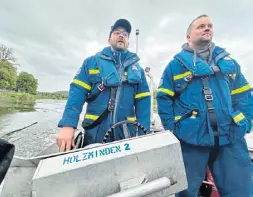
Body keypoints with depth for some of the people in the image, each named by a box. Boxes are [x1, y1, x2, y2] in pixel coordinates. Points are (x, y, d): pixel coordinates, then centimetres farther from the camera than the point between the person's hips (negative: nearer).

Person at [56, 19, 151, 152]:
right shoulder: (92, 62, 4)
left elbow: (143, 102, 3)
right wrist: (68, 125, -17)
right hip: (95, 134, -1)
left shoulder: (137, 68, 9)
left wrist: (143, 134, -4)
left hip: (125, 135, 2)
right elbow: (77, 93, -5)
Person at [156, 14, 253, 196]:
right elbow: (164, 97, -3)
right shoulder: (177, 64, 2)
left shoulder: (229, 62, 15)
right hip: (191, 138, -3)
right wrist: (172, 128, -8)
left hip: (231, 138, 4)